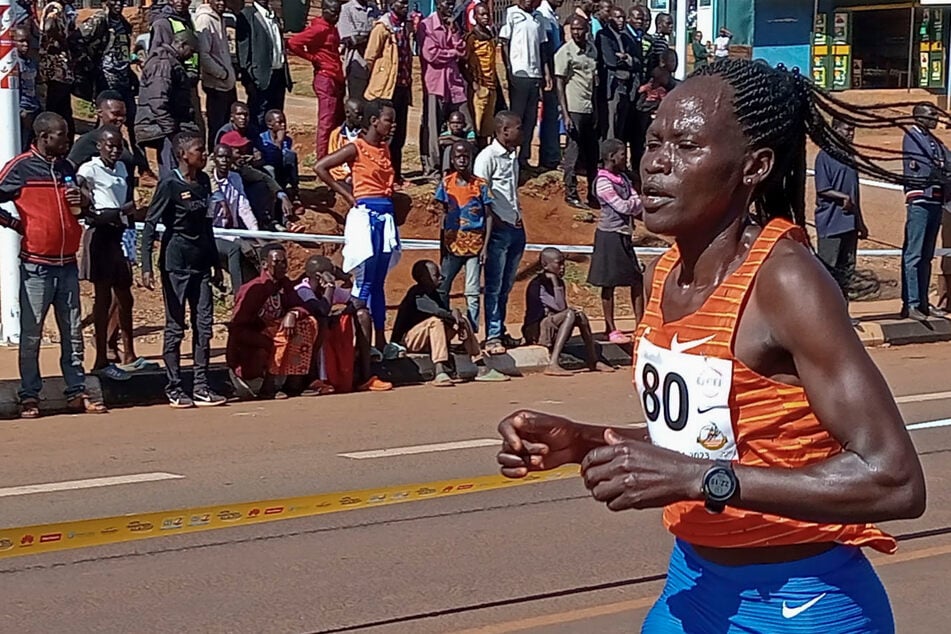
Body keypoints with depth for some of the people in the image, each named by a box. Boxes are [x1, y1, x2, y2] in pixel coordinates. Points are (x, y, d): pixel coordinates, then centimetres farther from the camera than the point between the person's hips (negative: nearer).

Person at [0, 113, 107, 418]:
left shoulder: (66, 167, 12)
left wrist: (82, 202, 3)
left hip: (67, 263, 6)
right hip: (36, 265, -6)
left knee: (72, 333, 7)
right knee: (31, 333, 0)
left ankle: (77, 392, 13)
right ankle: (29, 396, 6)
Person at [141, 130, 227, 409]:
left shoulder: (204, 182, 9)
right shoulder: (170, 184, -11)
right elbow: (149, 225, -12)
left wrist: (216, 265, 20)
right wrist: (146, 267, -20)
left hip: (201, 264, 7)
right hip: (176, 264, -7)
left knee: (204, 325, 5)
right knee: (175, 326, 1)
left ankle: (201, 388, 11)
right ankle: (174, 389, 7)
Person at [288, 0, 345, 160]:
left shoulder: (332, 28, 15)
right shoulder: (318, 29, -13)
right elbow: (293, 43, -21)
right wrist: (314, 59, -14)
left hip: (336, 79, 10)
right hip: (325, 79, -10)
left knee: (338, 123, 13)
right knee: (326, 123, -10)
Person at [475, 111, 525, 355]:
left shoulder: (513, 156, 15)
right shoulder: (488, 156, -10)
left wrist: (518, 214, 11)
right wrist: (496, 221, -14)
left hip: (516, 228, 8)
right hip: (499, 230, -8)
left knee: (506, 285, 12)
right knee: (494, 286, -4)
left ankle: (500, 331, 19)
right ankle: (492, 337, -2)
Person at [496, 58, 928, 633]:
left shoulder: (785, 281, -22)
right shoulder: (666, 276, 1)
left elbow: (894, 481, -29)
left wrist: (697, 478, -30)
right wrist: (579, 442, -2)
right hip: (695, 585, 7)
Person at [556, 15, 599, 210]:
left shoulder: (592, 49, 10)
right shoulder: (565, 52, -8)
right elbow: (559, 84, -8)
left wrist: (596, 110, 11)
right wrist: (565, 115, -14)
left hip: (589, 109, 6)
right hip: (574, 110, -6)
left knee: (592, 152, 11)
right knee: (574, 152, -2)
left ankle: (593, 193, 19)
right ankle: (571, 194, 5)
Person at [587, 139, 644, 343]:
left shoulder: (622, 178, 10)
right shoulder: (603, 182, -15)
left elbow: (636, 206, 6)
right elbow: (623, 207, -20)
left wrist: (637, 203, -15)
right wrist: (641, 201, -5)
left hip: (624, 234, 8)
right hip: (610, 236, -8)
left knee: (637, 280, 8)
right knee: (609, 283, 1)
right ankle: (611, 329, 8)